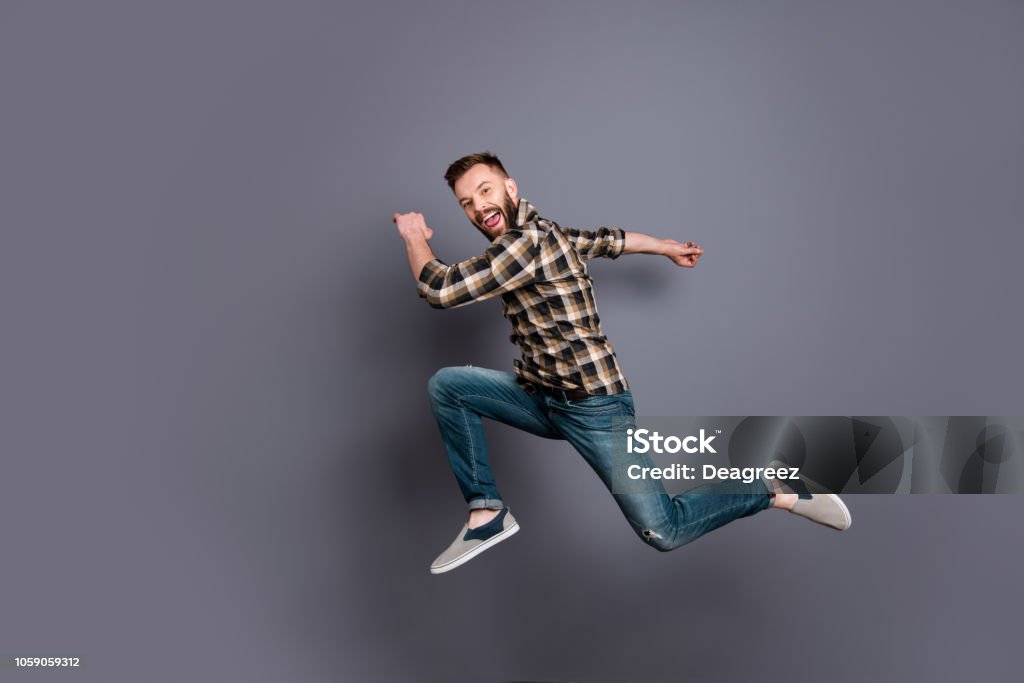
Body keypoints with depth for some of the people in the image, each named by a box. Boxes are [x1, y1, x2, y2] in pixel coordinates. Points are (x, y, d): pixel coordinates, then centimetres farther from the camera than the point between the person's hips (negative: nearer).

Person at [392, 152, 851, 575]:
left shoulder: (528, 241, -20)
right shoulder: (537, 231, 10)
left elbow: (439, 289, -19)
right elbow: (609, 240, 23)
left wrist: (414, 235, 0)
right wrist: (668, 247, 39)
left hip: (592, 404, -9)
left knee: (661, 531, -12)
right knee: (445, 385, 0)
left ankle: (779, 491, 9)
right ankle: (487, 513, 2)